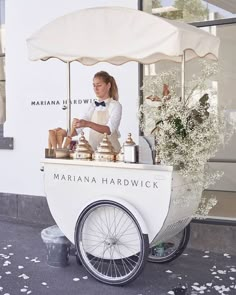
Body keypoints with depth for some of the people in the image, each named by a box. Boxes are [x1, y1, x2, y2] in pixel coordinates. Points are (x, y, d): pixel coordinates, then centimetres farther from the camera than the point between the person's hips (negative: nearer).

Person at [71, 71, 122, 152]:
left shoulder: (115, 106, -4)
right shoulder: (93, 106, 12)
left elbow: (109, 130, -19)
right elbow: (78, 128, 5)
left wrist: (88, 124, -31)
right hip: (93, 149, 4)